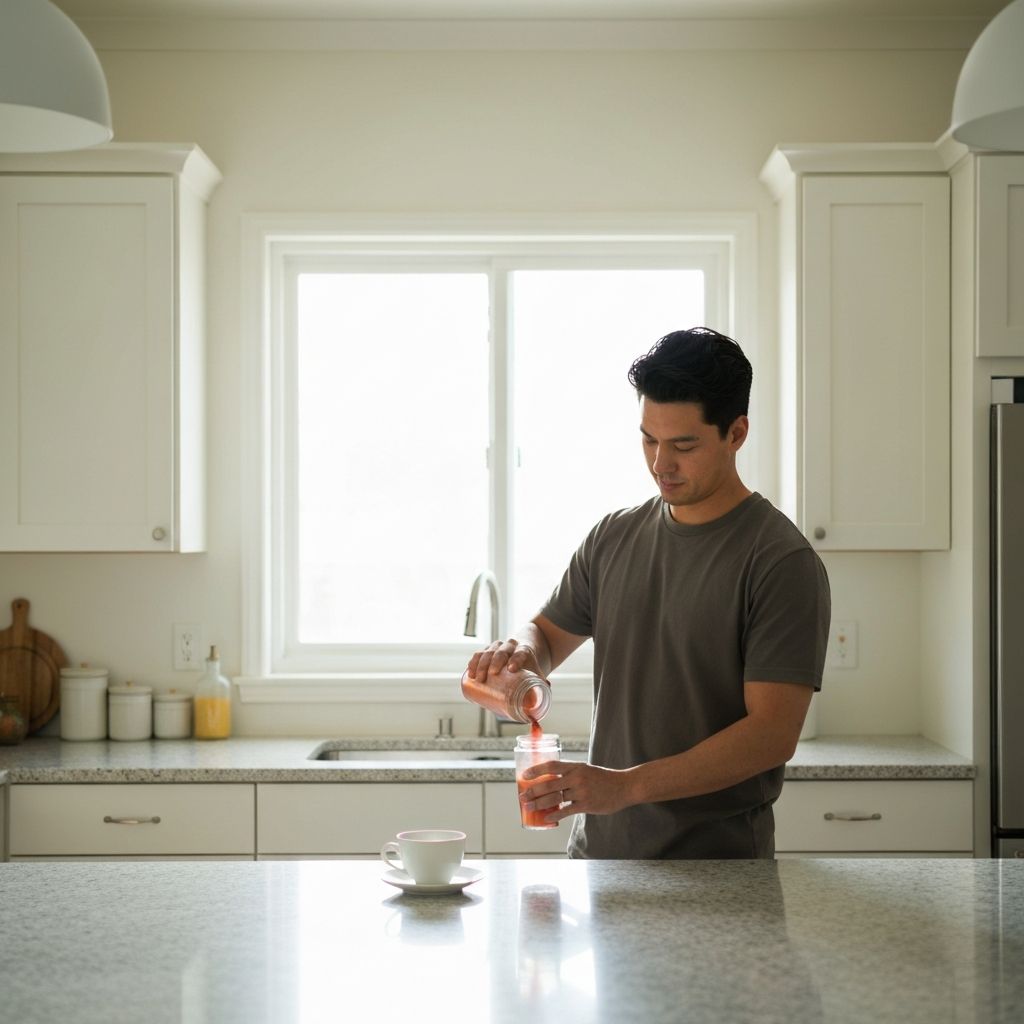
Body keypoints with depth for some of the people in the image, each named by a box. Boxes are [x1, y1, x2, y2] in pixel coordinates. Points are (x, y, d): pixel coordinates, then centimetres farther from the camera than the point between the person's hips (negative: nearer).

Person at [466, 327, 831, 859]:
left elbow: (773, 733, -19)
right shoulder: (614, 537, 6)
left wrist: (626, 785, -26)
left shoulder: (781, 562, -13)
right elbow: (549, 631, 20)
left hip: (717, 865, -5)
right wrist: (521, 649, -5)